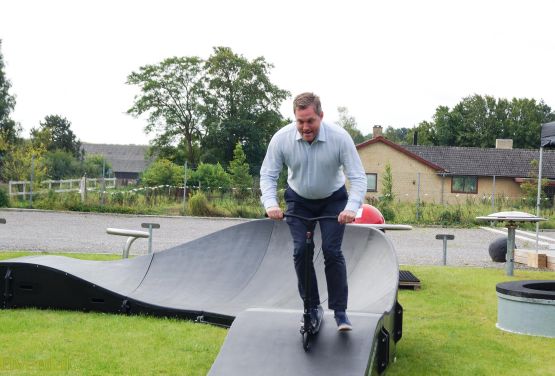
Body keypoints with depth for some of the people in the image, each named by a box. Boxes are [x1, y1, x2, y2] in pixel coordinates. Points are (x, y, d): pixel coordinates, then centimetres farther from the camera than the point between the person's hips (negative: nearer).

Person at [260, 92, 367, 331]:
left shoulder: (339, 137, -27)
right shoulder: (282, 138, -23)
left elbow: (358, 177, -25)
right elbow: (268, 175, -16)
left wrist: (352, 208, -41)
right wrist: (270, 204, -33)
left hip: (333, 199, -1)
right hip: (299, 200, 2)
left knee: (332, 251, -13)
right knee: (301, 252, -8)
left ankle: (340, 311, -4)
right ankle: (313, 307, 8)